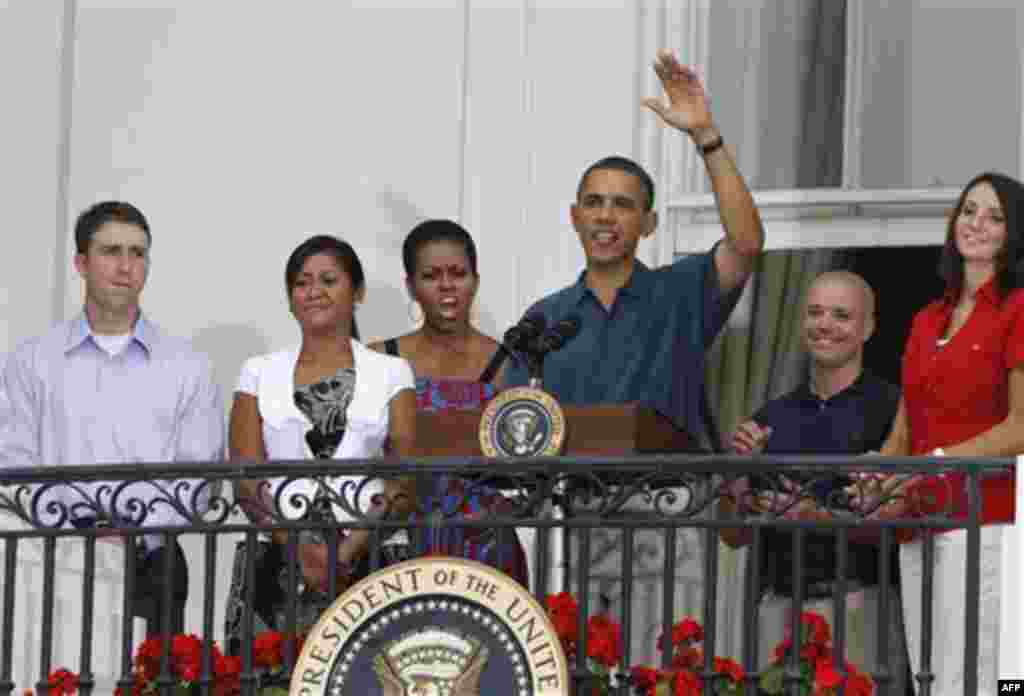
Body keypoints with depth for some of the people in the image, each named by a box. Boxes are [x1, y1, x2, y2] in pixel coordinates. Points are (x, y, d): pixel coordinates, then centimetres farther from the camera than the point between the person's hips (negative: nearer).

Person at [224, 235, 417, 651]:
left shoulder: (391, 374, 8)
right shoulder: (260, 373, 11)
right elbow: (246, 478, 3)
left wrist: (351, 549, -13)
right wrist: (301, 549, -12)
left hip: (366, 565, -1)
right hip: (276, 563, 1)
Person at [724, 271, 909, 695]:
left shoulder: (890, 409, -2)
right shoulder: (771, 419, 14)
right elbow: (733, 535, 14)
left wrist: (822, 518, -20)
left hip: (857, 600, -4)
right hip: (778, 605, 4)